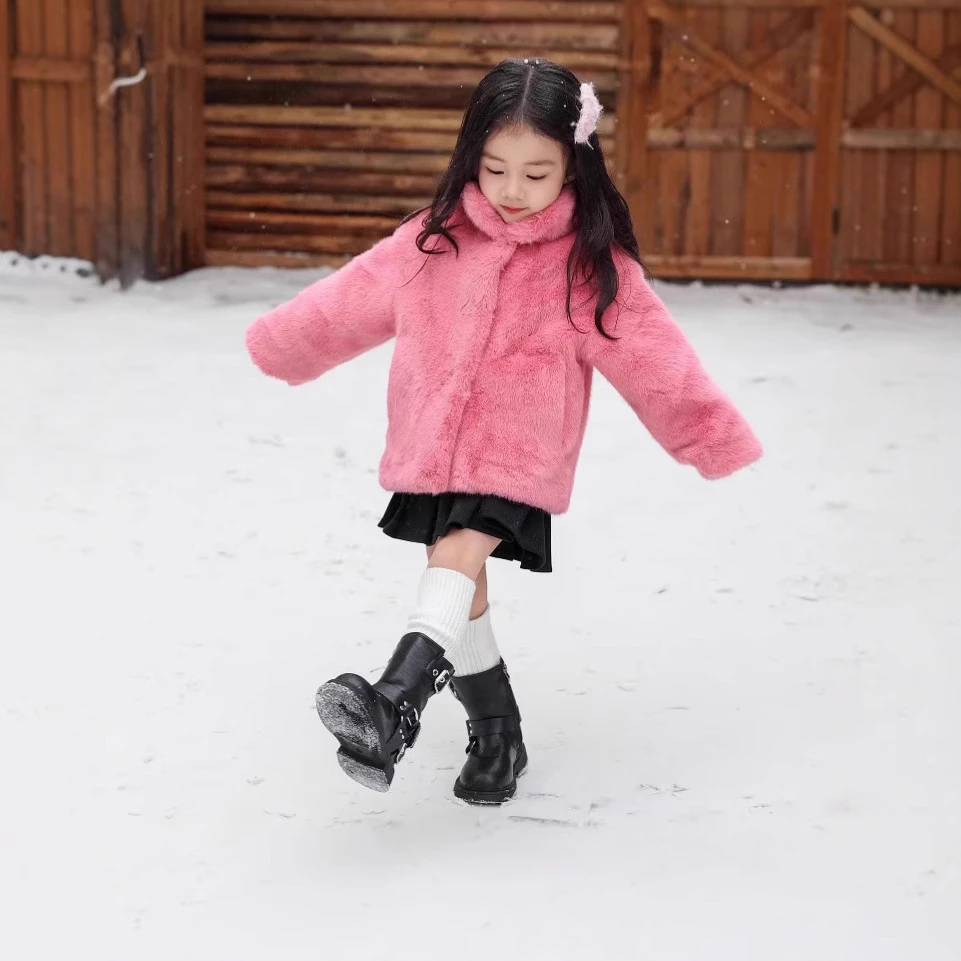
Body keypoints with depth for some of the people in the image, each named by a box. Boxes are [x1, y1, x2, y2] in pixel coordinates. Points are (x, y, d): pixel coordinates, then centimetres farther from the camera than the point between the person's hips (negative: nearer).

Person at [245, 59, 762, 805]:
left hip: (518, 458, -4)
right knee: (462, 585, 11)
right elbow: (354, 298, 9)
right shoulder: (436, 239, -2)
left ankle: (397, 702, -32)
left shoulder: (591, 264, -11)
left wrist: (715, 437, -13)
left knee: (458, 557, -23)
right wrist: (282, 345, 20)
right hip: (431, 449, 4)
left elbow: (653, 356, -11)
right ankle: (495, 730, 25)